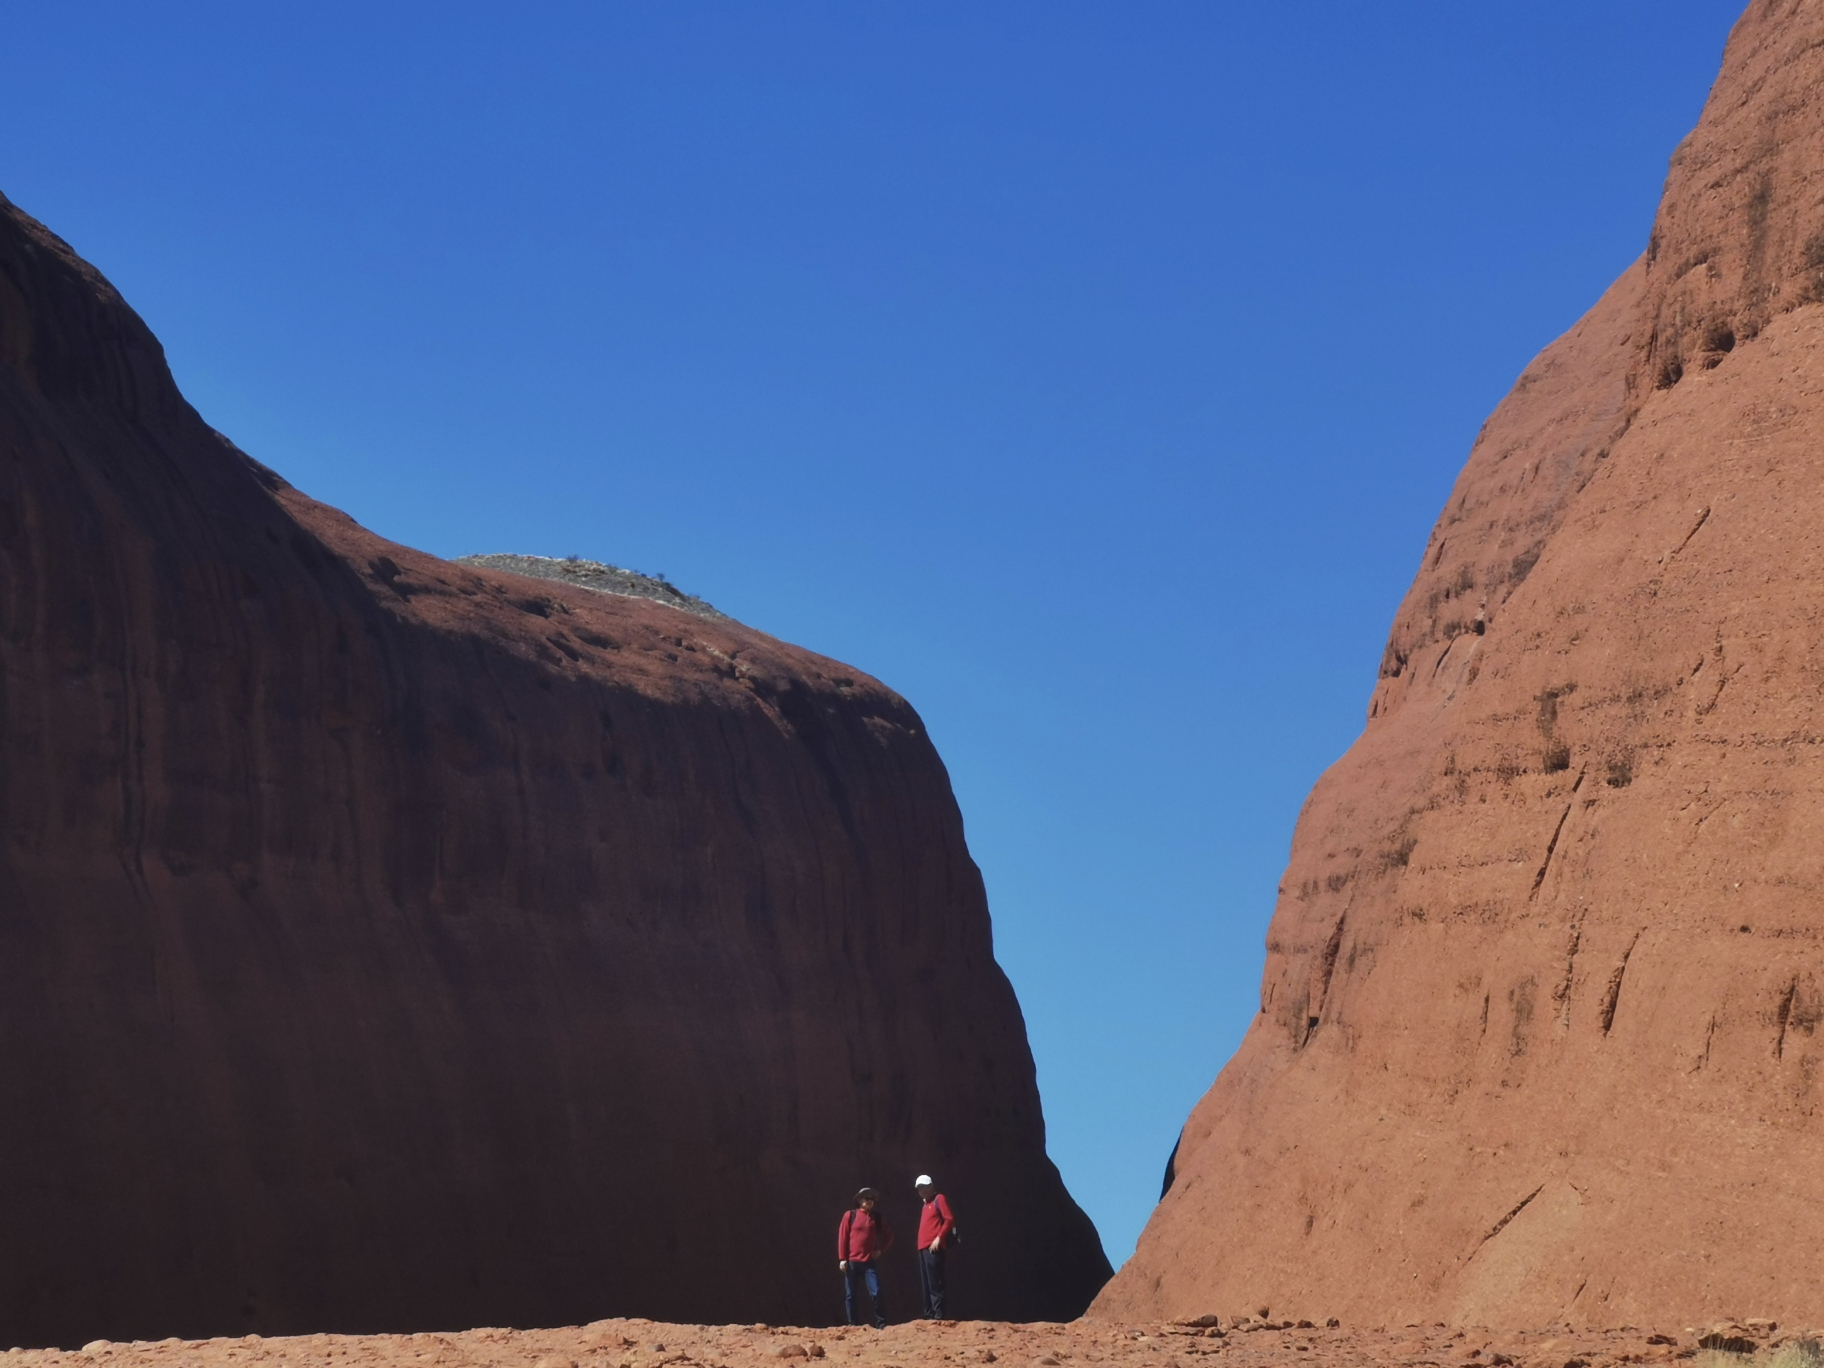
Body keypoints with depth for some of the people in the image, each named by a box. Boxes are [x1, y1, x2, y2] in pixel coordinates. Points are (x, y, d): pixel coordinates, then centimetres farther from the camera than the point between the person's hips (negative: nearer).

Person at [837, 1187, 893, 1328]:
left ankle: (881, 1324, -6)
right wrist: (842, 1258, -6)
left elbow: (889, 1236, 18)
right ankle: (852, 1325, 10)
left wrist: (881, 1250, 3)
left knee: (876, 1293, -10)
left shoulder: (877, 1217, 9)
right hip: (851, 1262, -1)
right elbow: (842, 1237, 0)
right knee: (850, 1295, 3)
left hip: (869, 1262, 1)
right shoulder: (850, 1215, 2)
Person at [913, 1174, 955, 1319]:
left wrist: (939, 1238, -17)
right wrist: (921, 1244, 14)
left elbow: (949, 1219, -10)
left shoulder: (939, 1199, -1)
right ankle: (929, 1316, 11)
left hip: (933, 1248, -9)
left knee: (934, 1284, -13)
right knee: (926, 1285, 9)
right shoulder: (926, 1204, 24)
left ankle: (938, 1316, -16)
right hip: (923, 1249, 9)